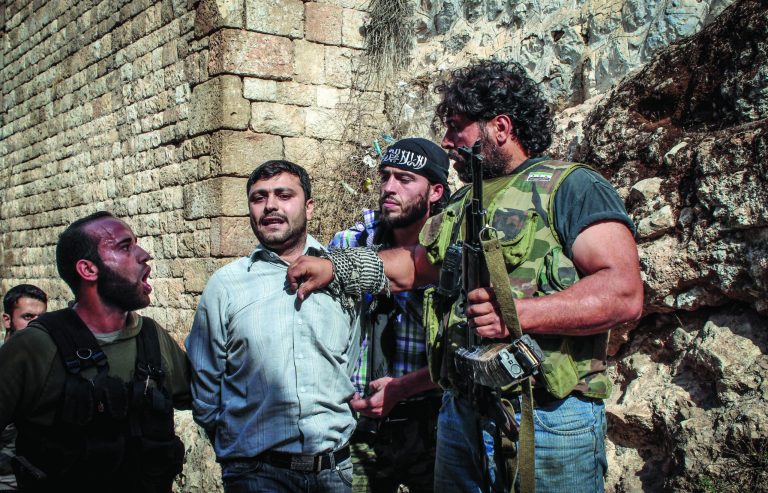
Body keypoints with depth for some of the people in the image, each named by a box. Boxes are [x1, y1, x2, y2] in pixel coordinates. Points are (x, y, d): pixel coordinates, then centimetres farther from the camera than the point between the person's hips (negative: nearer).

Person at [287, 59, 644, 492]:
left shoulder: (571, 187, -6)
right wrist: (334, 267, 23)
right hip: (460, 416, 7)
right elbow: (413, 265, 32)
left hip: (549, 419, -7)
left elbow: (625, 293, -17)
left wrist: (520, 314, -25)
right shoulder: (461, 206, 19)